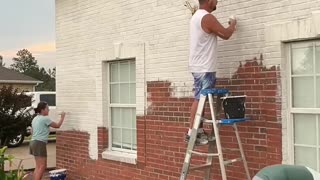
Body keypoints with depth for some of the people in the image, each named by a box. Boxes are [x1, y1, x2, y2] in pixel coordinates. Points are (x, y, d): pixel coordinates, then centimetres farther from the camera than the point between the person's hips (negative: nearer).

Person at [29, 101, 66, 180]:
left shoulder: (35, 119, 16)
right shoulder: (45, 119, -11)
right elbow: (57, 126, -2)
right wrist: (62, 117, 12)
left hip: (34, 142, 10)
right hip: (40, 143, -10)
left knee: (38, 166, 14)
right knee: (42, 167, -6)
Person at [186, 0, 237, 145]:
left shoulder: (196, 16, 16)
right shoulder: (207, 17, -16)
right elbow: (225, 34, -9)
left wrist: (228, 28, 27)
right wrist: (232, 25, 10)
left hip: (198, 66, 10)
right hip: (204, 68, -10)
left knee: (200, 99, 12)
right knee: (200, 100, -7)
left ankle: (199, 131, 17)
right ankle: (191, 133, -4)